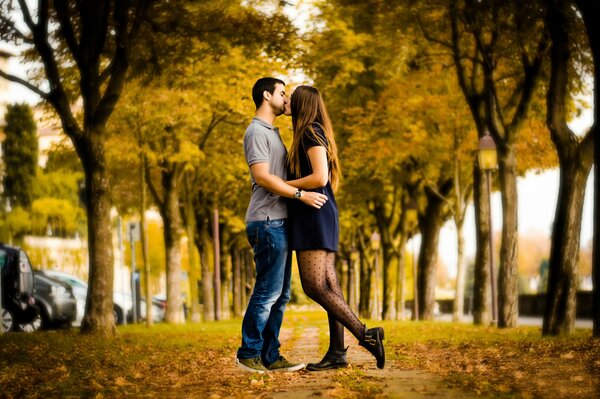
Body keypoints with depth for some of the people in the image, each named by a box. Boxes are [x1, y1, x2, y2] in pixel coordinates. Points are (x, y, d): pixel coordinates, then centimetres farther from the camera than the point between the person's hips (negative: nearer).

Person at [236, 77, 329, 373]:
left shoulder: (271, 132, 22)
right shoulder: (257, 131, -9)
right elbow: (262, 176, -19)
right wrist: (301, 195, -21)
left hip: (279, 223, 10)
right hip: (267, 223, -10)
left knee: (280, 294, 8)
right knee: (268, 291, -8)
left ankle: (270, 355, 10)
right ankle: (249, 353, -1)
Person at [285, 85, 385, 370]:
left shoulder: (311, 133, -10)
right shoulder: (316, 135, 20)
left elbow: (319, 178, -20)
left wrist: (282, 185, -11)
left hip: (314, 215, -10)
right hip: (320, 216, 10)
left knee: (314, 286, -13)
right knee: (328, 285, 3)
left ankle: (364, 334, -16)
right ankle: (337, 352, 0)